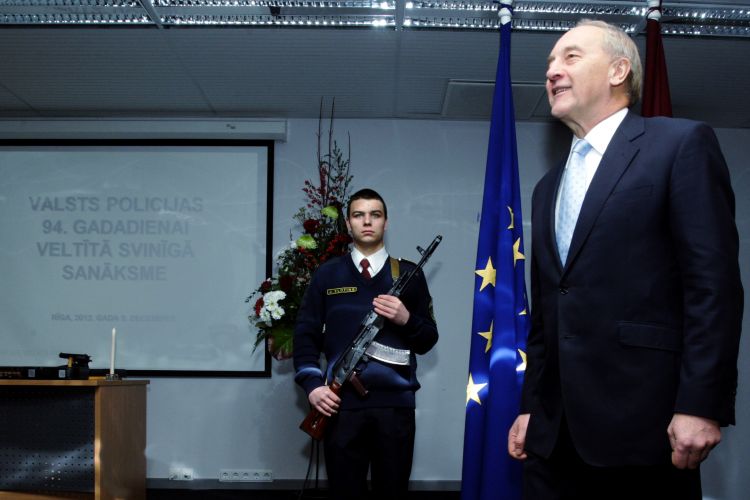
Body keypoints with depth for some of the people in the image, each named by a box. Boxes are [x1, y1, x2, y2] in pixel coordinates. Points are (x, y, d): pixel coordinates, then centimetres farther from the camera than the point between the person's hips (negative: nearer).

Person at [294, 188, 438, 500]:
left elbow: (428, 340, 9)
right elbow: (305, 333, 5)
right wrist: (312, 384, -8)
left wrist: (406, 319, -12)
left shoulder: (409, 274, 8)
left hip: (396, 403, 0)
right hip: (342, 403, 0)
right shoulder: (328, 274, 8)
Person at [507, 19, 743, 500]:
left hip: (641, 422, -6)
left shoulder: (682, 143, -1)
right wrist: (530, 406, 14)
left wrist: (701, 404, -16)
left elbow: (714, 283, -10)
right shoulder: (549, 187, 20)